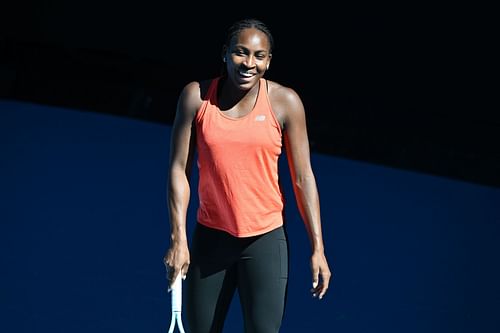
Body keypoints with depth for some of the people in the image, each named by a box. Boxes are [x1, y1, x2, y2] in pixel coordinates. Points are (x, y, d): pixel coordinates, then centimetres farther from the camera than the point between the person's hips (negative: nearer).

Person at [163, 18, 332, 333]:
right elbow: (179, 169, -1)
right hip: (211, 236, 2)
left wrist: (317, 247, -6)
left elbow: (303, 178, -3)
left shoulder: (285, 102, -5)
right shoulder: (196, 97, -2)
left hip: (266, 239, -2)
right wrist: (178, 238, -9)